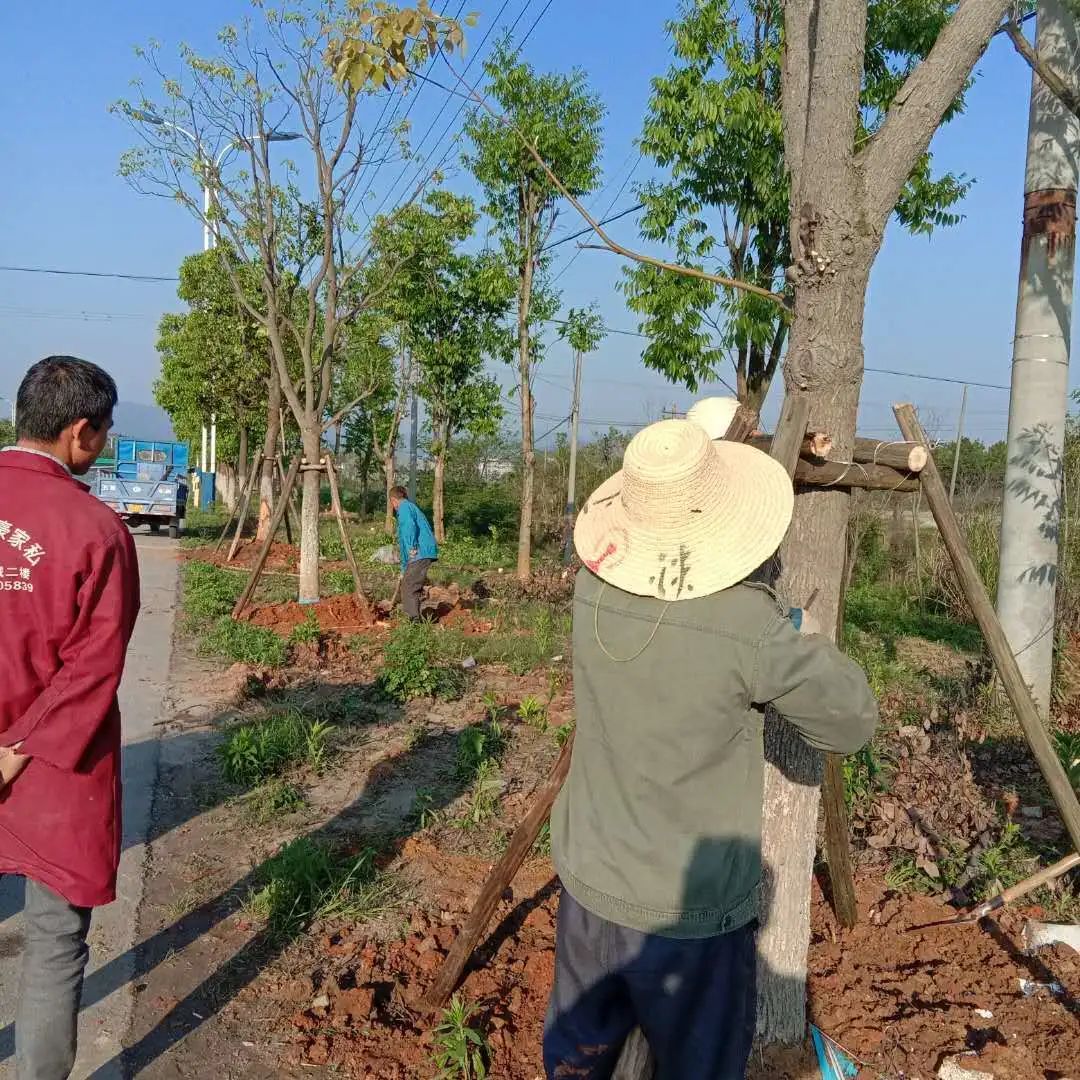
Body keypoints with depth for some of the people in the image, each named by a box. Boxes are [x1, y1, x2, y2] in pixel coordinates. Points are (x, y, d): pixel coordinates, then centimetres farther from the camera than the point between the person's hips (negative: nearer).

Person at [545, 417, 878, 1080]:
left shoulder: (594, 585, -9)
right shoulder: (748, 624, -24)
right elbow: (852, 724, -12)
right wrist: (799, 647, 1)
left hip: (589, 883, 5)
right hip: (692, 911, -4)